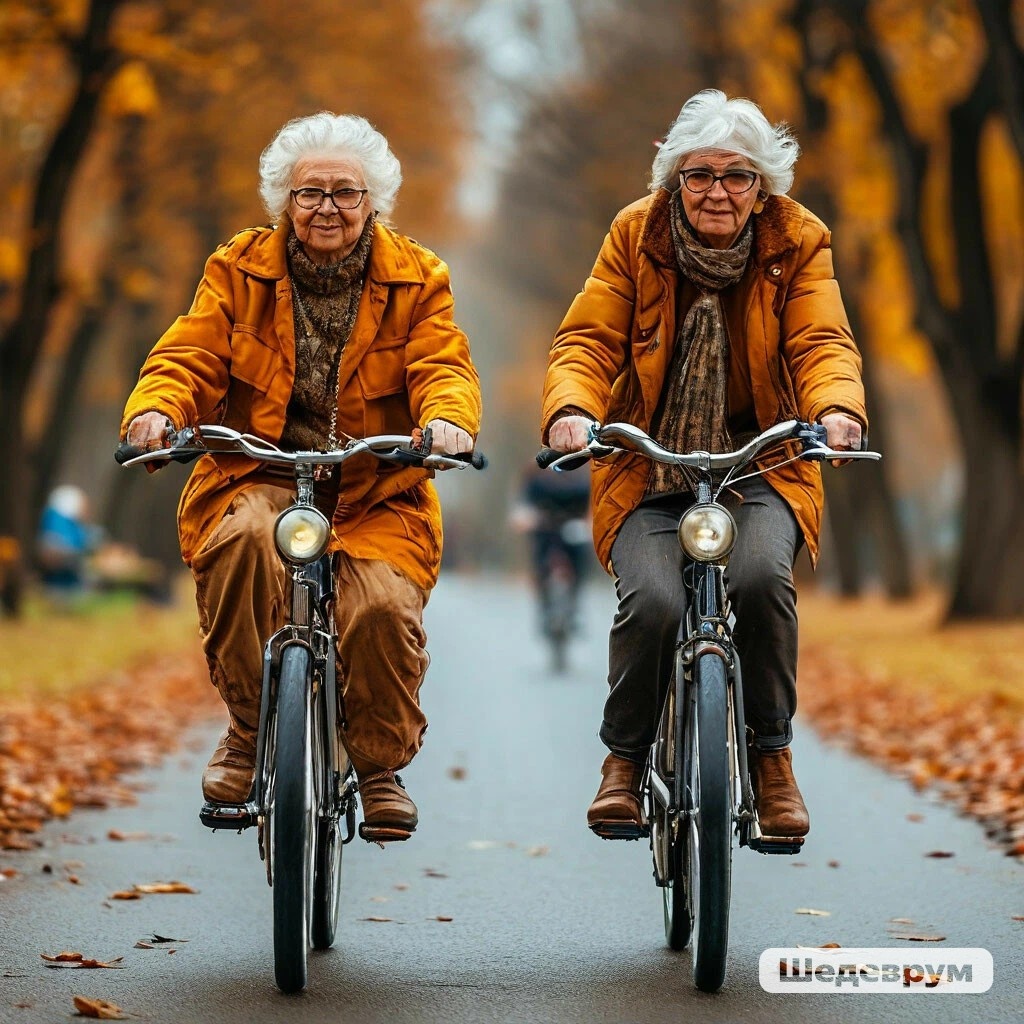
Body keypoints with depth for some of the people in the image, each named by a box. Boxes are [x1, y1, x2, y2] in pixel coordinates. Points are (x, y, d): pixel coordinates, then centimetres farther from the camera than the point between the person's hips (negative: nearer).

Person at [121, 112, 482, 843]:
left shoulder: (415, 280, 7)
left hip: (377, 495, 0)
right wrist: (155, 410, -25)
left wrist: (449, 420, -31)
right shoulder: (240, 270, 8)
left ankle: (380, 763, 2)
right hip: (258, 479, 0)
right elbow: (189, 358, -1)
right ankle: (250, 731, -14)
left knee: (383, 605, -28)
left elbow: (442, 368, -6)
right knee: (247, 539, -35)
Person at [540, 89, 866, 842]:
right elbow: (589, 340, -6)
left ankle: (773, 756, -8)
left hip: (762, 464, 0)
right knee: (651, 600, -26)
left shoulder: (797, 243, 0)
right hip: (648, 471, 0)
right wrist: (570, 411, -28)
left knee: (761, 574, -31)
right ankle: (625, 758, 1)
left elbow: (822, 343, -10)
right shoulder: (636, 237, 0)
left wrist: (837, 411, -33)